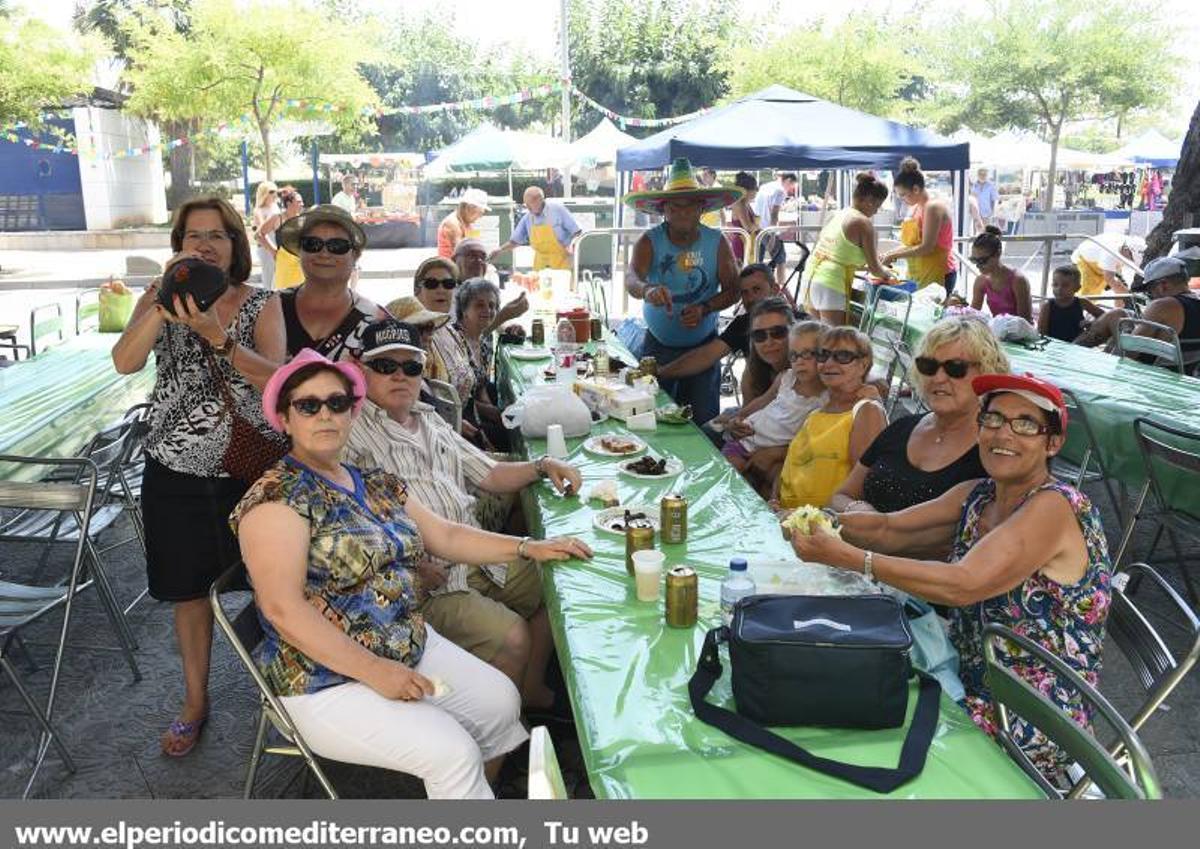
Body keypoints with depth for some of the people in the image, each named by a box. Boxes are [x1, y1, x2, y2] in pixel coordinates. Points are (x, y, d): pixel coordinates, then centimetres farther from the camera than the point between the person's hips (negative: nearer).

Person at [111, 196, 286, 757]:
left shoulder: (262, 304, -1)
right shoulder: (158, 301, 4)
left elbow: (276, 379, -17)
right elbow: (125, 362, -14)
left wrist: (216, 334, -29)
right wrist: (167, 297, -24)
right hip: (177, 474, 2)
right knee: (189, 591, 14)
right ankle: (195, 703, 33)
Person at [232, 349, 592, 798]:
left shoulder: (378, 485, 9)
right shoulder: (277, 498, -15)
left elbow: (445, 535, 15)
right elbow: (283, 609, -21)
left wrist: (529, 548, 6)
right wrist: (375, 671, -23)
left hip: (414, 647, 8)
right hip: (328, 681, -7)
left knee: (501, 701, -2)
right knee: (452, 752, -19)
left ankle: (470, 795, 20)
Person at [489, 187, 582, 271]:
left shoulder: (557, 209, -9)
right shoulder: (527, 218, 1)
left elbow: (576, 232, -5)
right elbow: (514, 241, 10)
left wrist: (572, 246, -21)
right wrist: (499, 250, -4)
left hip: (560, 261, -3)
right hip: (540, 264, 4)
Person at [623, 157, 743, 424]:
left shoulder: (717, 242, -7)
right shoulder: (649, 241, -10)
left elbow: (732, 290, -3)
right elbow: (631, 279, -26)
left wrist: (705, 308, -22)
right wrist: (647, 289, -50)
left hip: (703, 346, 1)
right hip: (658, 345, 0)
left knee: (704, 420, 4)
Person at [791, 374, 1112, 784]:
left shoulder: (1054, 507, -21)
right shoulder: (976, 496, 4)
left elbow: (963, 585, -31)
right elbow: (889, 529, 3)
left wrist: (848, 557, -33)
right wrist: (821, 523, -15)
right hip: (970, 692, 7)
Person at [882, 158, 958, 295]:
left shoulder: (933, 207, -13)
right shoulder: (917, 207, 13)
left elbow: (926, 247, -18)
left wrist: (894, 255, -14)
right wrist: (890, 253, 3)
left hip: (938, 273, -8)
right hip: (920, 273, 8)